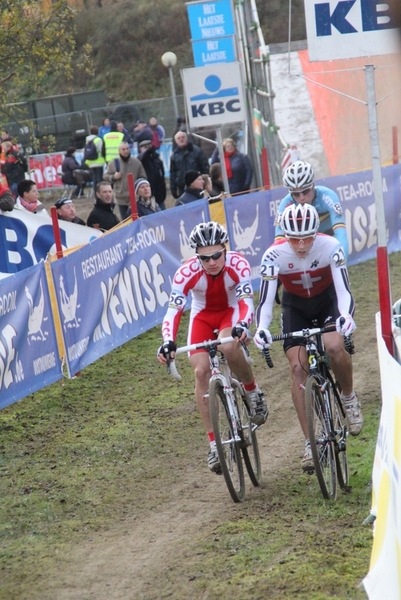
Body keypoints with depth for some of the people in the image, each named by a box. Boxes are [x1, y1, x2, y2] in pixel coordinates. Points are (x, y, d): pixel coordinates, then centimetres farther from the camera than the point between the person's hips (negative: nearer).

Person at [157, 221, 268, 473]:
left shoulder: (238, 264, -29)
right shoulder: (187, 272, -29)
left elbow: (246, 300, -36)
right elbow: (173, 310, -32)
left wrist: (242, 325, -57)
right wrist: (168, 342, -49)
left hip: (232, 311, -1)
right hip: (203, 316, 2)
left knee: (230, 347, -34)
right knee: (201, 371, -16)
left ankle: (253, 392, -4)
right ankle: (214, 444, -9)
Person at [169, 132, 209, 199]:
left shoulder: (196, 150, 0)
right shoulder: (175, 155, 8)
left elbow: (205, 167, -1)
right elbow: (172, 173, 12)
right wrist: (173, 188, 6)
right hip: (182, 188, 2)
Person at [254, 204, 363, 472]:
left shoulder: (330, 247, -29)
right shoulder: (274, 255, -28)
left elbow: (343, 290, -33)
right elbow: (266, 301, -29)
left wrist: (346, 316, -54)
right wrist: (262, 329, -49)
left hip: (327, 299, -1)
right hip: (296, 306, 1)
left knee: (334, 346, -30)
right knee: (298, 367, -13)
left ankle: (349, 397, 1)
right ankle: (310, 442, -8)